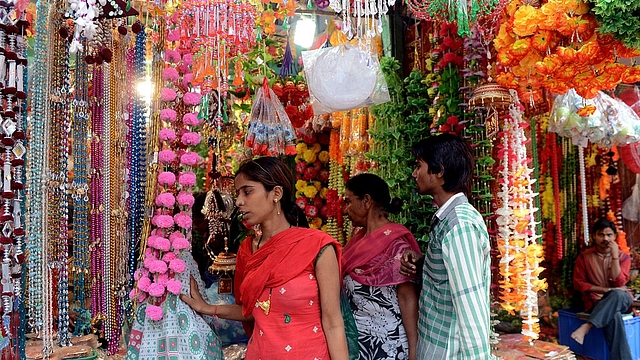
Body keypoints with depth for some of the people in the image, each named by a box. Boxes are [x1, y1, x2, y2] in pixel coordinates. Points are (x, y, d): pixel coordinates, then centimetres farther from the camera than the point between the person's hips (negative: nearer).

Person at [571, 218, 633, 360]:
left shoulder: (623, 257, 3)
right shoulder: (584, 257, 1)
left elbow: (618, 283, -11)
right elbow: (578, 284, -2)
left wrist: (615, 255, -17)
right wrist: (605, 290, -14)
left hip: (621, 300, 2)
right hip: (596, 300, -1)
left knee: (617, 294, -39)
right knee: (614, 316, -38)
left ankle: (586, 326, -42)